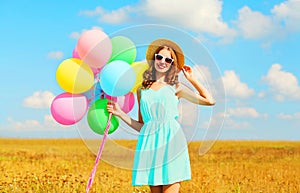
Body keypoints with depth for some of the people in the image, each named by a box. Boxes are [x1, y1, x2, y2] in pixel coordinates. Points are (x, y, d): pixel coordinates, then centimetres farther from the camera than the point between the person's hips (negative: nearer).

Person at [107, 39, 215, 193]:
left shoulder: (176, 87, 13)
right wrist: (120, 114, 11)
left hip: (171, 141, -2)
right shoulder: (142, 90, 18)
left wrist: (191, 79, 14)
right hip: (150, 142, 2)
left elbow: (209, 100, 10)